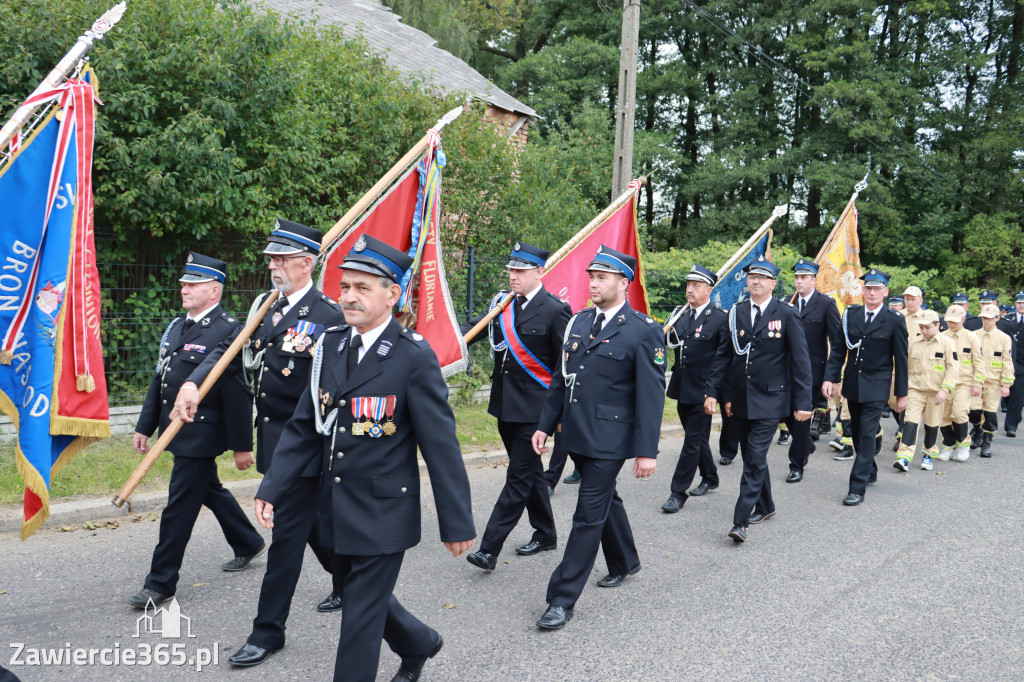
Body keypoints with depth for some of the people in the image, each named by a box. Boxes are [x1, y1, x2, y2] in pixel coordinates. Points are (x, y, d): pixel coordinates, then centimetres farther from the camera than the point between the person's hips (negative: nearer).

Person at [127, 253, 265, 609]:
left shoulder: (228, 331, -16)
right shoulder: (176, 327, 12)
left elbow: (237, 393, -17)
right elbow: (159, 380, 16)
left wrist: (242, 445, -16)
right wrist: (145, 426, 15)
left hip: (201, 434, -9)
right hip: (177, 431, 9)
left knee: (179, 506, -2)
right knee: (210, 491, 21)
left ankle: (161, 583, 10)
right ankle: (248, 543, 40)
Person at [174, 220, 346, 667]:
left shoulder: (329, 316, -16)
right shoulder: (265, 305, 8)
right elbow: (231, 348, 6)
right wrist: (192, 382, -11)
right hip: (271, 434, 8)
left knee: (288, 530, 0)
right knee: (309, 518, 21)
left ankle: (269, 630, 12)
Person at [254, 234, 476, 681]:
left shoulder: (414, 357, -16)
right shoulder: (330, 345, 2)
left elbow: (441, 446, -15)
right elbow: (303, 427, 6)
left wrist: (457, 523, -13)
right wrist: (272, 489, -2)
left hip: (383, 515, -7)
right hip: (334, 508, 7)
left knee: (361, 615, 3)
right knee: (357, 597, 23)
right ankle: (419, 644, 49)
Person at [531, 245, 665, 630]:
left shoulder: (644, 331, -11)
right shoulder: (578, 322, 8)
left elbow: (651, 394, -12)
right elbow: (561, 378, 14)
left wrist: (647, 450, -15)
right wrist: (545, 425, 11)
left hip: (608, 439, -6)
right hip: (577, 435, 7)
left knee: (589, 515, -4)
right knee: (605, 500, 22)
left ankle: (563, 599, 4)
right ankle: (625, 562, 44)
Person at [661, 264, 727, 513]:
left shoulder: (720, 319, -9)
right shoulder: (680, 315, 9)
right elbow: (671, 344, 16)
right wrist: (668, 334, -5)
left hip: (702, 391, -6)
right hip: (682, 388, 6)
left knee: (693, 441, -2)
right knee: (697, 438, 19)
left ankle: (678, 492, 3)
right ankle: (709, 478, 37)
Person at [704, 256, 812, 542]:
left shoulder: (787, 315, -4)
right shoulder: (736, 313, 6)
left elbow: (801, 360, -4)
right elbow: (723, 355, 9)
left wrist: (803, 402, -8)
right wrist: (714, 392, 3)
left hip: (769, 400, -5)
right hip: (740, 398, 5)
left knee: (755, 458, -9)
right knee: (751, 456, 15)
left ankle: (740, 521, -7)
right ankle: (765, 506, 33)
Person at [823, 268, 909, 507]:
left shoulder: (894, 321, -6)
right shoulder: (850, 314, 3)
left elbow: (901, 360, -2)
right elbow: (839, 349, 5)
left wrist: (901, 393, -1)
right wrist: (830, 378, -5)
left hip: (876, 387, -4)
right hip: (852, 383, 4)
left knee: (867, 435, -8)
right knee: (857, 432, 15)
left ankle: (857, 488, -6)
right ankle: (870, 472, 36)